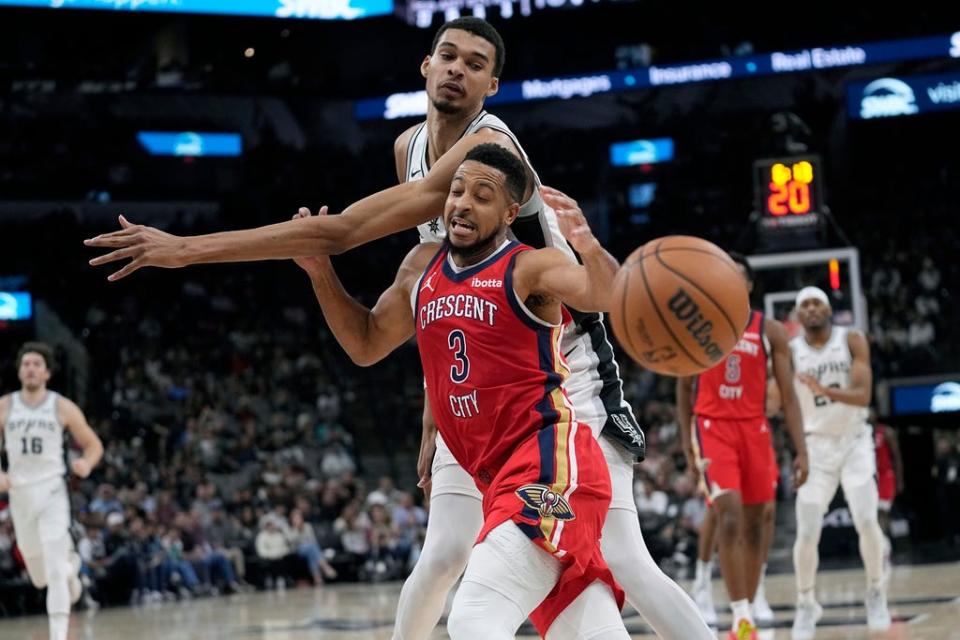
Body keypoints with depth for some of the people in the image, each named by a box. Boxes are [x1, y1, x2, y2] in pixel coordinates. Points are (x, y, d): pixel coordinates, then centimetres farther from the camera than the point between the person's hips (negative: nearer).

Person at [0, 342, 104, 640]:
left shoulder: (62, 407, 0)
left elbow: (93, 444, 8)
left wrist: (86, 463, -15)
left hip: (52, 492, -3)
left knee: (55, 572, -17)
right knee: (40, 578, 14)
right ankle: (71, 565, 49)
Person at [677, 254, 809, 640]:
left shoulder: (770, 332, 2)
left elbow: (788, 395, 1)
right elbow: (684, 388, 11)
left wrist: (801, 450, -6)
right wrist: (686, 444, 8)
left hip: (755, 430, 2)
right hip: (712, 429, -2)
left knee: (754, 525, 7)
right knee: (729, 518, -17)